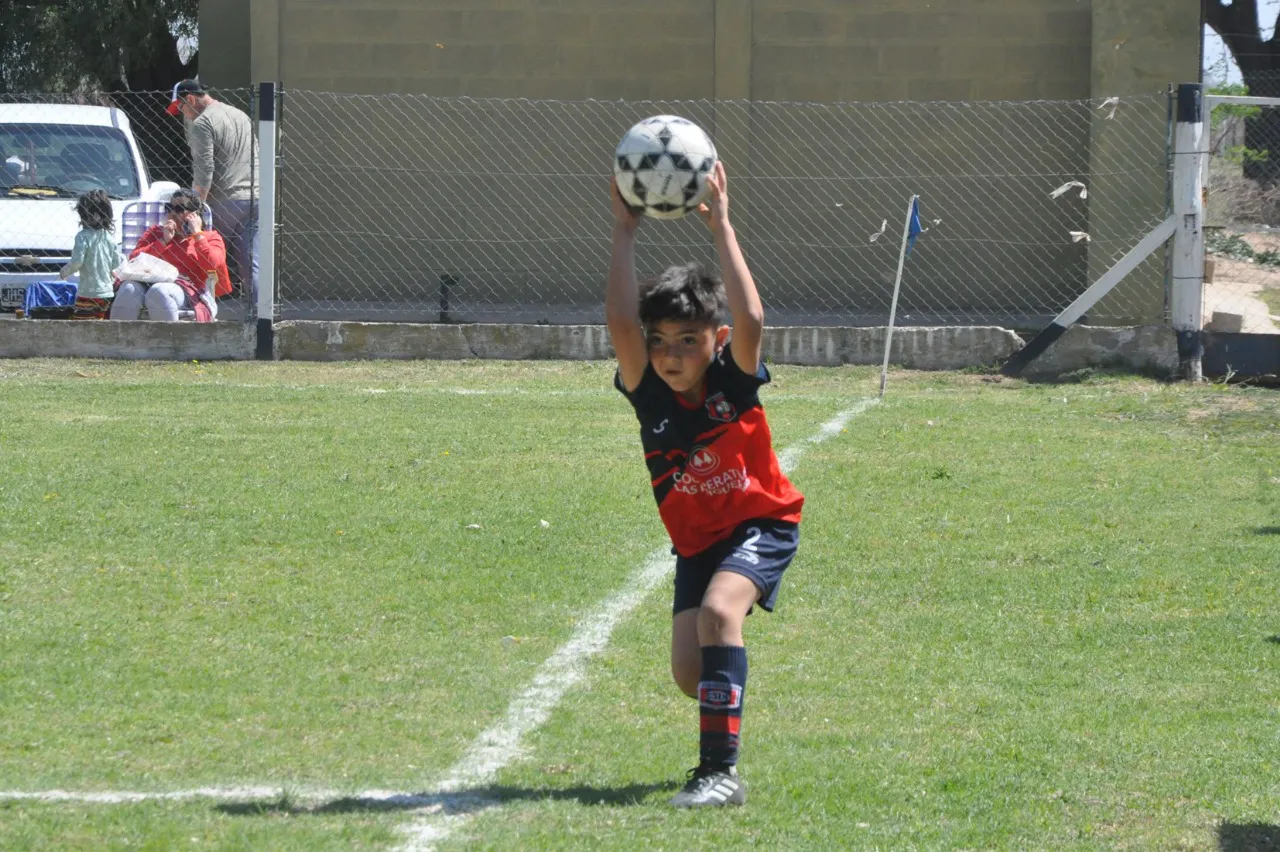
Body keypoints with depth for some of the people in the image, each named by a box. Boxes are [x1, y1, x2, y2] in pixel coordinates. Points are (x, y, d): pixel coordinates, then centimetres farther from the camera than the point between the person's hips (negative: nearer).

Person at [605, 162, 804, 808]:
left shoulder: (733, 383, -19)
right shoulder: (649, 394, -14)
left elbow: (751, 320, -38)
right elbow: (620, 323, -30)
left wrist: (722, 228, -34)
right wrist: (625, 232, -29)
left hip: (762, 524, -4)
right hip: (696, 539, 4)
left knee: (718, 609, -31)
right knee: (689, 672, -5)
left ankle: (721, 771, -33)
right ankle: (725, 716, 35)